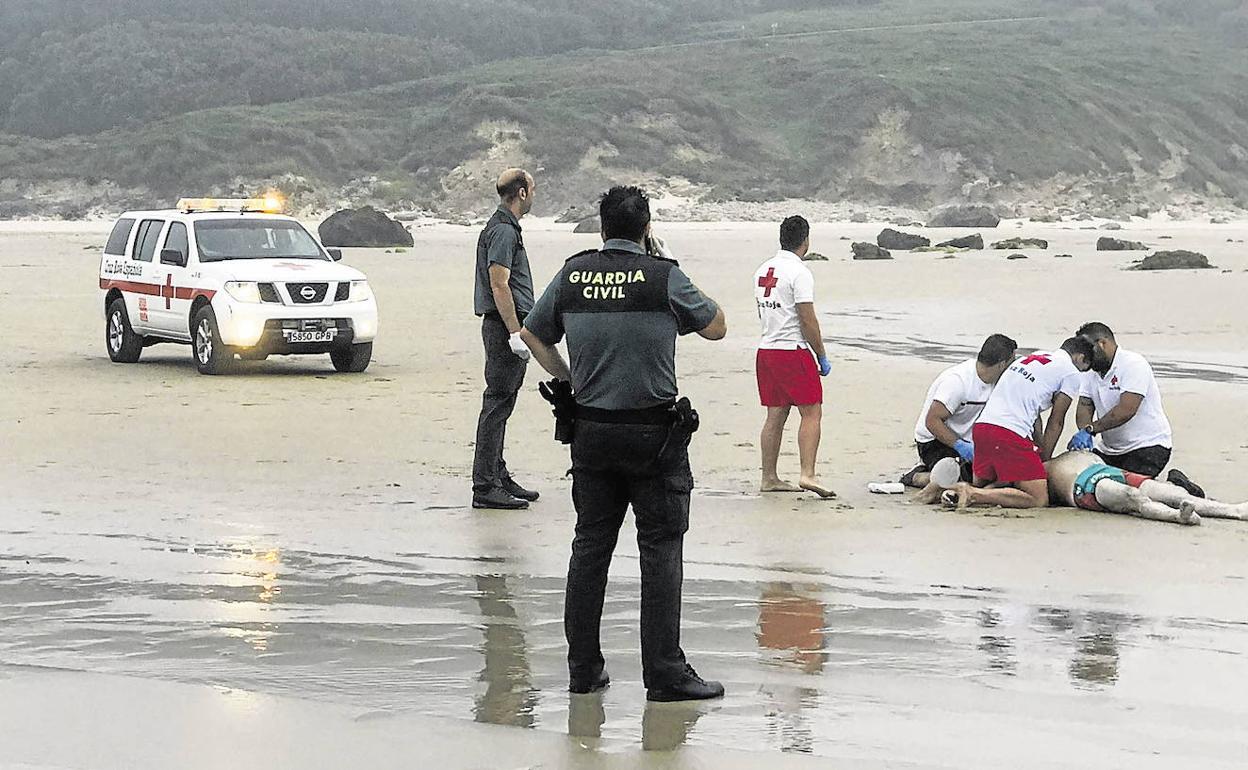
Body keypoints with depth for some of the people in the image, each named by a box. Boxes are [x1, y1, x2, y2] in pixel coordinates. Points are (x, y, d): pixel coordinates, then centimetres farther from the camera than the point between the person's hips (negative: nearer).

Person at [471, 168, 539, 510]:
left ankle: (499, 478, 21)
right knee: (497, 405, -9)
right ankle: (485, 487, -9)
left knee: (500, 405, 14)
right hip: (504, 327, -11)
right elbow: (499, 284, -21)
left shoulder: (503, 227, 18)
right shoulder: (504, 231, -15)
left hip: (504, 327, 11)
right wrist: (515, 332, -22)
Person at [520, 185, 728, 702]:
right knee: (661, 550, 0)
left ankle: (583, 668, 15)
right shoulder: (662, 277, -9)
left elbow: (533, 334, 17)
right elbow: (716, 327, 5)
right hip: (653, 431, -4)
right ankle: (665, 673, -2)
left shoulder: (571, 275, 4)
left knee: (590, 546, 12)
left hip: (590, 429, 4)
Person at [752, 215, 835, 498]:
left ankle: (769, 477, 14)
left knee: (776, 415, 12)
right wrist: (822, 357, -6)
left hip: (766, 348, 8)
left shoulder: (763, 270, 12)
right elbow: (808, 321, -15)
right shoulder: (799, 273, -13)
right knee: (812, 412, -6)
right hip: (793, 351, -8)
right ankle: (807, 474, -16)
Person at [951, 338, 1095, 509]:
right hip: (1009, 433, -8)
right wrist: (1045, 459, 16)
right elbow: (1056, 422, 7)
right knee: (1039, 499, -8)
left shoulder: (1032, 357, 29)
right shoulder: (1071, 373, 6)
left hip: (981, 426, 8)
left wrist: (1040, 450, 27)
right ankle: (973, 495, -20)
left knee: (982, 485, 28)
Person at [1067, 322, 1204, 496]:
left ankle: (1175, 485, 2)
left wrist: (1090, 429, -29)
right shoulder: (1091, 372, 11)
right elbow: (1084, 407, -1)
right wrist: (1084, 433, -23)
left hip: (1147, 445, -9)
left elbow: (1126, 410, -26)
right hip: (1108, 449, 9)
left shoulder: (1133, 364, -15)